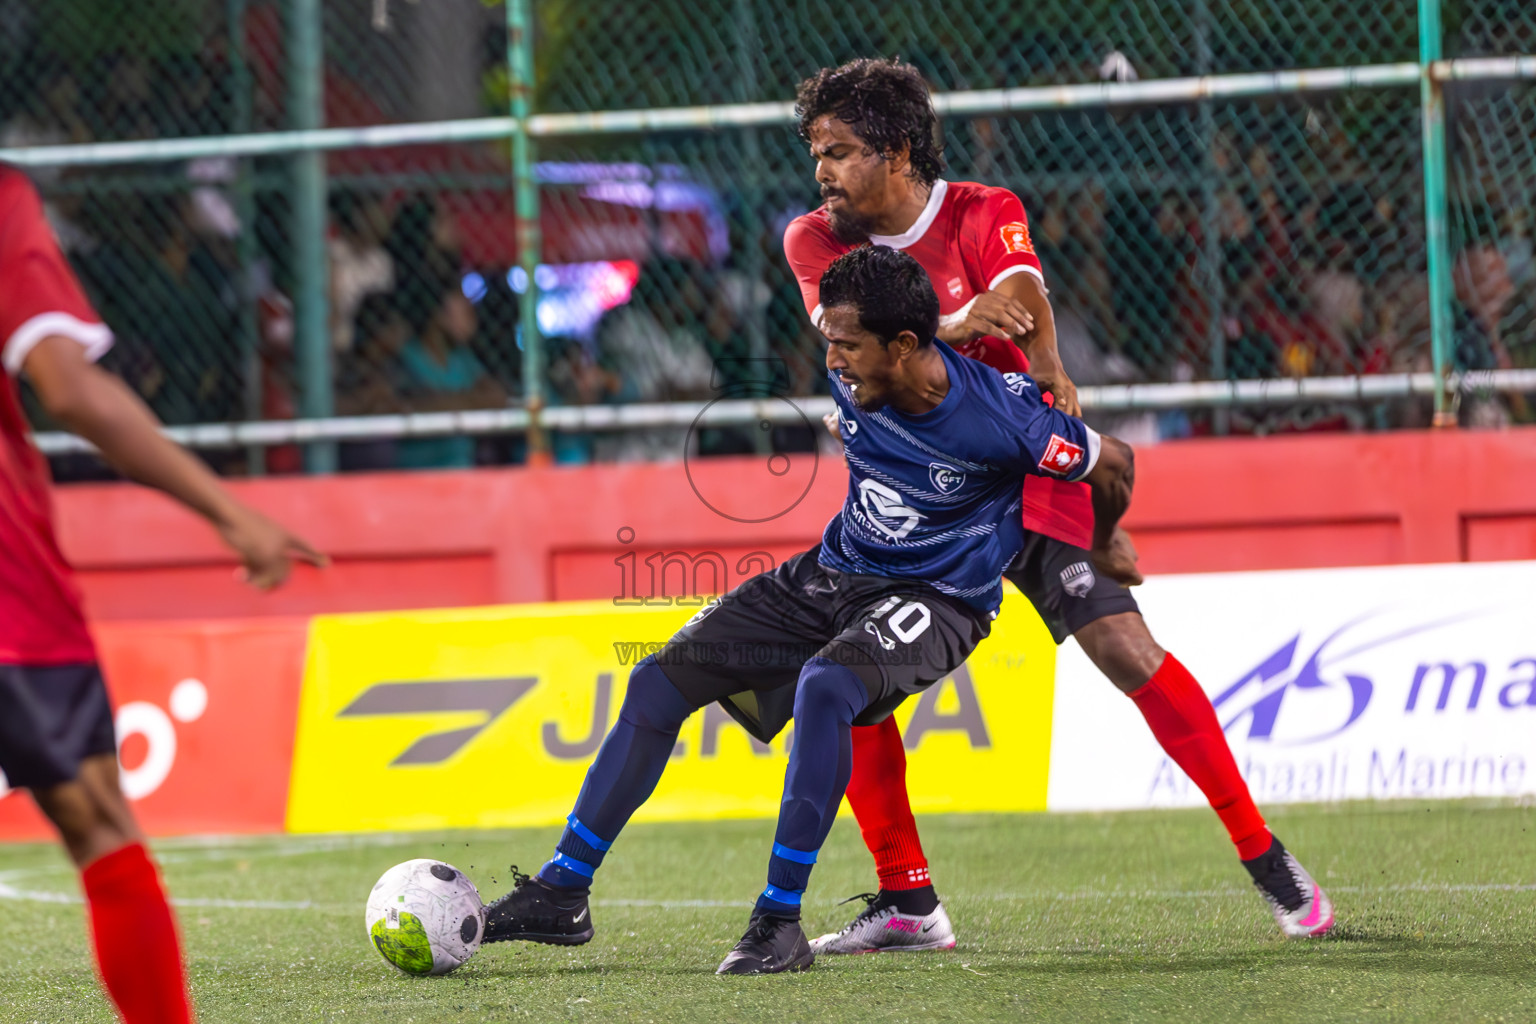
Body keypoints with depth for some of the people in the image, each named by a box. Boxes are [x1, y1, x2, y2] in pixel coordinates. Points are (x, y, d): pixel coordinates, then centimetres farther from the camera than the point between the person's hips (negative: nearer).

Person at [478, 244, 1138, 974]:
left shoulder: (1001, 416, -26)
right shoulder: (853, 380, -10)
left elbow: (1112, 464, -8)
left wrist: (1103, 548, 11)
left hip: (938, 601, -7)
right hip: (833, 572, 7)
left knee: (824, 687, -37)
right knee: (661, 680, -2)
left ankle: (779, 922, -30)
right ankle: (562, 894, 5)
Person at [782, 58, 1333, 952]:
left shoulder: (984, 216, -8)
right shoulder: (817, 241, -2)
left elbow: (1023, 298, -27)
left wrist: (1049, 380, -48)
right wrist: (949, 328, -40)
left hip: (1025, 475, -4)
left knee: (1126, 650, -17)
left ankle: (1264, 857, -7)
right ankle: (908, 903, 3)